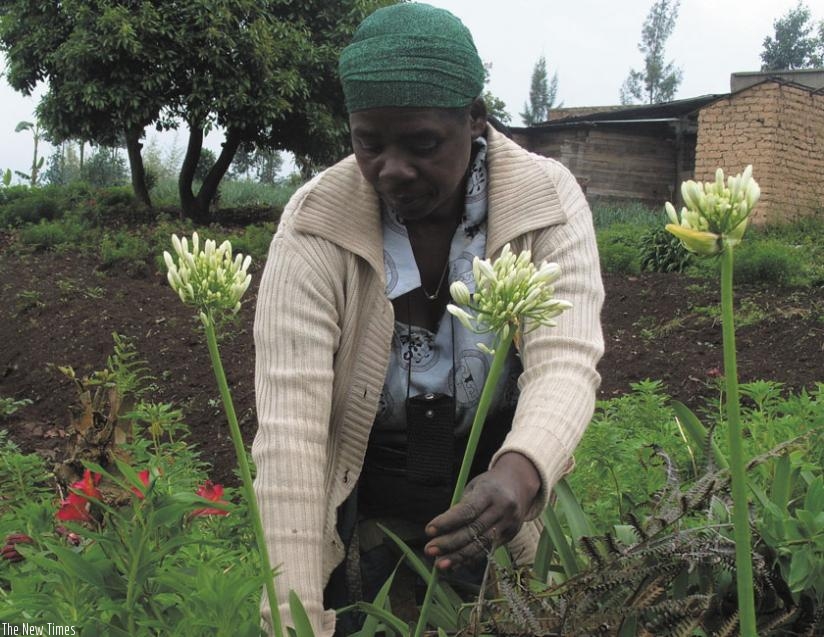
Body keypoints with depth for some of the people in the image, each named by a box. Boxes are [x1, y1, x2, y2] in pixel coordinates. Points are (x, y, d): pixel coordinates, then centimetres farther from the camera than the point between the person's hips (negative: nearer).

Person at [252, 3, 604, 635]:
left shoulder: (547, 200, -17)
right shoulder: (316, 225, -22)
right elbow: (290, 421, -29)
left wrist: (519, 475, -49)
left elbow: (567, 360, -28)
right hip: (358, 507, -1)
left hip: (492, 505, 2)